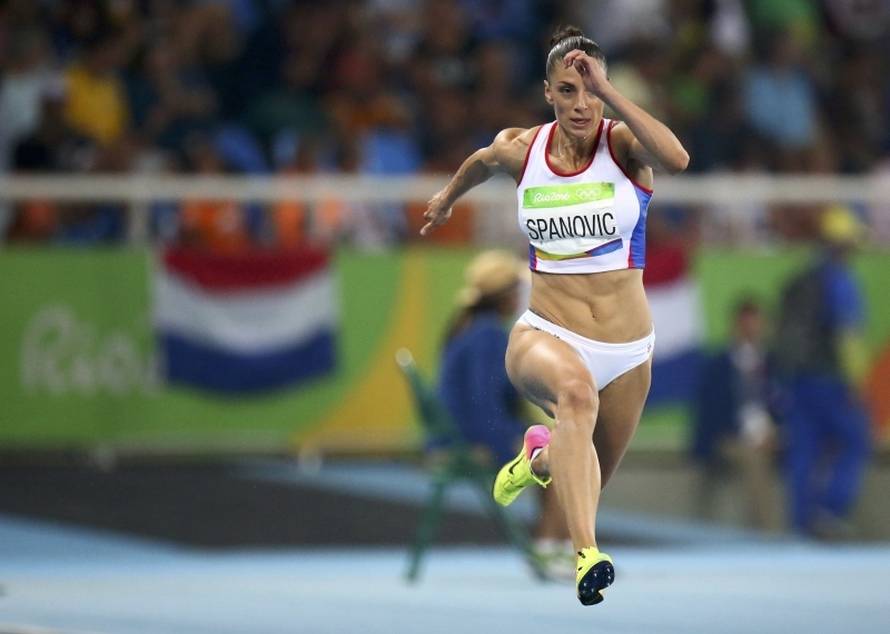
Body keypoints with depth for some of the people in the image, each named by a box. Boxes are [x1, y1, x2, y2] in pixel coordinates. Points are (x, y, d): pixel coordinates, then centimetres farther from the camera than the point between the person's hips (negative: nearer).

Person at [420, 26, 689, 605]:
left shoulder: (623, 145, -9)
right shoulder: (520, 150, -1)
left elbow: (677, 159, -34)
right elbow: (480, 162, 24)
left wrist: (607, 90, -33)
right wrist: (446, 198, 42)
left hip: (625, 352, 1)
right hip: (545, 335, -1)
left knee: (588, 485, 17)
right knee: (576, 390, -38)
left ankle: (542, 456, 56)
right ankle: (587, 556, -51)